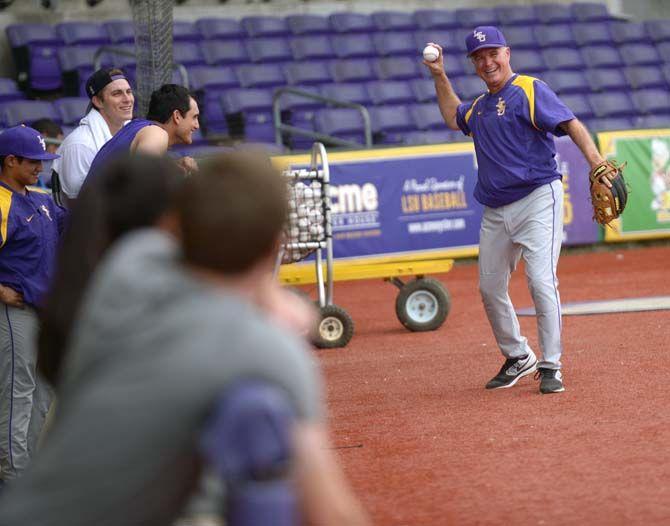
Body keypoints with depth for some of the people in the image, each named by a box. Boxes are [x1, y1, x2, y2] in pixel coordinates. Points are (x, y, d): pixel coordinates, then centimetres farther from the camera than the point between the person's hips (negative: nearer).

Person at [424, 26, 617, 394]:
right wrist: (439, 77, 29)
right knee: (490, 288, 11)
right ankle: (518, 359, 28)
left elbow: (570, 124, -18)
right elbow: (454, 118, 40)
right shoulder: (480, 106, 18)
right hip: (495, 212, 8)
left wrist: (594, 159, -33)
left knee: (541, 281, -17)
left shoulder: (530, 90, -6)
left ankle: (550, 367, -9)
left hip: (537, 200, -8)